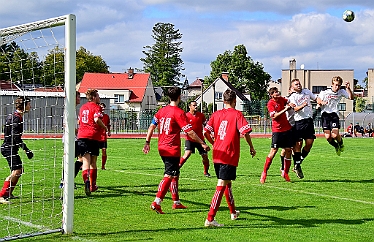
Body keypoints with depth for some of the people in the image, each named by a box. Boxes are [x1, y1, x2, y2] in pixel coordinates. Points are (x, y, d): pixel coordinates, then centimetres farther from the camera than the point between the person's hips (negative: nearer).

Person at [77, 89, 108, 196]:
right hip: (93, 136, -4)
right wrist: (104, 127, -4)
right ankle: (92, 185, 19)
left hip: (81, 136, 4)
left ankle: (86, 179, -33)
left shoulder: (82, 107, 18)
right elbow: (97, 119, -18)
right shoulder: (96, 107, -2)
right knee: (93, 162, 10)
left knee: (86, 161, -7)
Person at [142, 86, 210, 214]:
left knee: (175, 174, 18)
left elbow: (152, 126, 9)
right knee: (168, 176, -6)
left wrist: (147, 142, 15)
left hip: (162, 148, 8)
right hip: (172, 149, -8)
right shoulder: (179, 112, -12)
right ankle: (156, 202, -13)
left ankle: (176, 202, 25)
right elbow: (190, 132, -13)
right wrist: (203, 143, -7)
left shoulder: (161, 111, 9)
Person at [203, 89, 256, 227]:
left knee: (227, 183, 22)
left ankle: (233, 212, 40)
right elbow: (245, 133, -14)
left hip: (217, 155, 6)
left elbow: (206, 132, 5)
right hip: (230, 156, -6)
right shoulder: (237, 114, -7)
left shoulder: (216, 114, 7)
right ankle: (210, 219, -14)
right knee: (221, 186, -8)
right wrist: (251, 147, 1)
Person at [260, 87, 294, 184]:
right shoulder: (270, 103, -8)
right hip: (277, 130, -6)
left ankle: (285, 173, 15)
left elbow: (289, 102, 33)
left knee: (288, 150, 4)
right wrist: (285, 109, -23)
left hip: (287, 128, 6)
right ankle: (264, 173, 3)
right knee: (273, 151, -7)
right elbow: (274, 116, -19)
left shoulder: (281, 99, 10)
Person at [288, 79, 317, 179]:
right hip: (299, 121, -5)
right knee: (298, 143, -5)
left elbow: (315, 98, 26)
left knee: (310, 142, -2)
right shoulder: (292, 97, -2)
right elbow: (295, 109, -16)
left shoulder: (306, 91, 15)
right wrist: (303, 105, -34)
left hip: (309, 120, 5)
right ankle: (296, 166, 6)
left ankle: (299, 161, 17)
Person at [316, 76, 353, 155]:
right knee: (328, 137, -9)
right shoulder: (325, 92, -4)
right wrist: (322, 102, -31)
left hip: (334, 114, 1)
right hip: (325, 114, 0)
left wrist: (348, 88, -15)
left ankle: (341, 143, 18)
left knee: (335, 135, -18)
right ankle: (336, 146, 24)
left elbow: (351, 97, -1)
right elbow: (318, 100, -8)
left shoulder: (341, 92, 4)